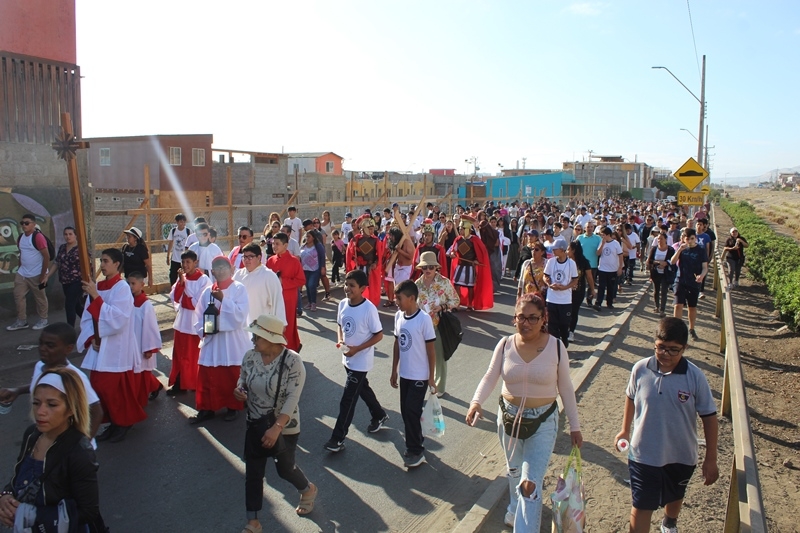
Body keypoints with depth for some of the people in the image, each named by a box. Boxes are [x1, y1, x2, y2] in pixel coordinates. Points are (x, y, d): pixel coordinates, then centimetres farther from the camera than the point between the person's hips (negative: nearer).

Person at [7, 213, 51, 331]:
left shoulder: (38, 237, -16)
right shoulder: (21, 237, 9)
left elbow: (47, 257, -17)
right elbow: (22, 254, 20)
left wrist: (43, 275, -16)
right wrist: (19, 269, 15)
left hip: (36, 275, -8)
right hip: (22, 273, 8)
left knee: (40, 298, 4)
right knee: (18, 296, 7)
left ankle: (43, 320, 17)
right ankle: (21, 321, 16)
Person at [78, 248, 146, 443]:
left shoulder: (122, 288, -13)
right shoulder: (97, 287, 6)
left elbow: (117, 318, -23)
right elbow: (87, 317, 8)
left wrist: (96, 297, -25)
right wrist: (91, 338, -7)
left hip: (116, 349, -7)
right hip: (99, 347, 7)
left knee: (117, 388, 0)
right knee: (99, 387, 10)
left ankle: (123, 424, 19)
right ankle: (113, 422, 26)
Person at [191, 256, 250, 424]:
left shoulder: (239, 289, -7)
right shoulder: (207, 292, 6)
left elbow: (240, 314, -17)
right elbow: (200, 317, 9)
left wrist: (223, 299, -20)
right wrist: (203, 330, -8)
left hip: (232, 342, -4)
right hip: (211, 340, 4)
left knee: (231, 377, 8)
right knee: (206, 377, 7)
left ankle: (233, 407, 26)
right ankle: (206, 408, 21)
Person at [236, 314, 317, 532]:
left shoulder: (292, 361, -25)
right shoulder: (250, 356, -9)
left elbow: (292, 399, -26)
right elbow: (243, 379, 9)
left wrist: (276, 428, -32)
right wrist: (239, 390, -15)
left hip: (285, 427, -4)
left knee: (285, 469, 15)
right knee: (253, 473, 9)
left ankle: (308, 490, 48)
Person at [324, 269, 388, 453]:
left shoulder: (369, 309, -23)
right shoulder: (343, 304, -3)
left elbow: (379, 335, -17)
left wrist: (357, 349, -21)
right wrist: (340, 341, -6)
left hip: (361, 361, -7)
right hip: (347, 359, 7)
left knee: (348, 399, -2)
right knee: (363, 389, 25)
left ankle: (338, 438, 10)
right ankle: (379, 415, 48)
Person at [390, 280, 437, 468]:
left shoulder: (424, 319, -18)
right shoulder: (398, 316, 0)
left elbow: (431, 350, -13)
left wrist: (431, 378, -10)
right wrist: (394, 372, 13)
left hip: (419, 376, -6)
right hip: (404, 374, 6)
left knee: (412, 412, -3)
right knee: (406, 412, 13)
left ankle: (416, 451, 14)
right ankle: (417, 442, 31)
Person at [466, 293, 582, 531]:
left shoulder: (556, 347, -12)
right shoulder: (505, 345, -9)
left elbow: (565, 389, -4)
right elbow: (490, 377, -13)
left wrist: (574, 427, 1)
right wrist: (476, 401, -33)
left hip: (543, 422, -3)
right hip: (509, 417, 3)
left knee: (530, 482, -9)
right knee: (514, 471, 26)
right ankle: (516, 509, 54)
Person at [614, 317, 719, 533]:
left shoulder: (695, 377, -19)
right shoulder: (640, 369, -16)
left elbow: (709, 417, -10)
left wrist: (710, 460, -7)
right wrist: (625, 430, 13)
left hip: (681, 456, 1)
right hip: (643, 453, -1)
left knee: (674, 496, 29)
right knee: (641, 507, 5)